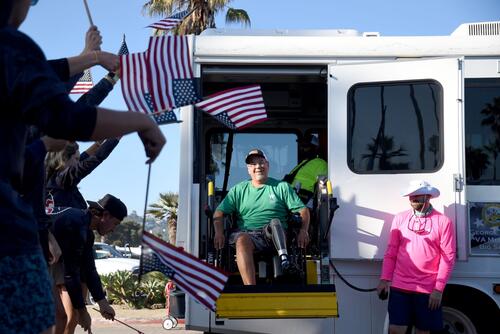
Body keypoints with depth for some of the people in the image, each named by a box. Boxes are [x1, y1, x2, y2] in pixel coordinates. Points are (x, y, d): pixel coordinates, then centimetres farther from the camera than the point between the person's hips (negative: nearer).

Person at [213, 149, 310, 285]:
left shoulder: (282, 187, 19)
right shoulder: (239, 189, 23)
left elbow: (303, 210, 12)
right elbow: (219, 212, 15)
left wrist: (303, 231, -8)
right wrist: (219, 233, -4)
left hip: (275, 237, 0)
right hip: (247, 234, 0)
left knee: (274, 223, -34)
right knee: (242, 240, -37)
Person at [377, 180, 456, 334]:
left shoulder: (443, 222, -3)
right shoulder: (400, 219, 6)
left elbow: (448, 258, -4)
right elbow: (391, 252, 9)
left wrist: (439, 289, -7)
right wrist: (384, 280, 1)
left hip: (428, 290, -2)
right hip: (399, 287, 2)